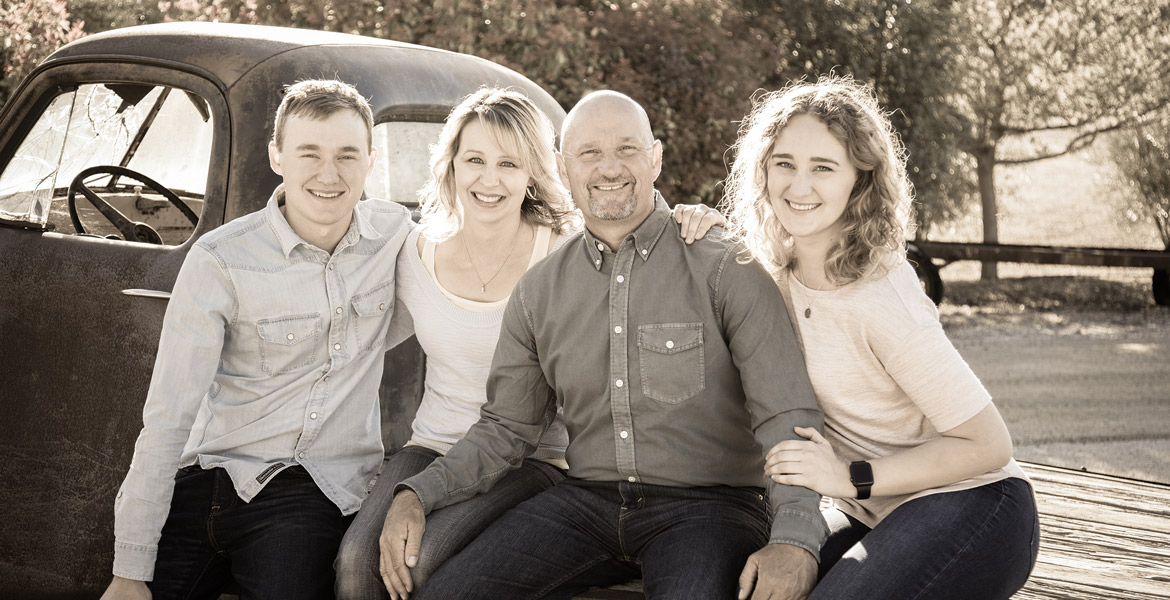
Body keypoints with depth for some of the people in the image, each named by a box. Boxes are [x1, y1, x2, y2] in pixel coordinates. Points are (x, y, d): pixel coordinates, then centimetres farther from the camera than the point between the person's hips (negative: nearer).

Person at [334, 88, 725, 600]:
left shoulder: (571, 252, -8)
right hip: (432, 447, 4)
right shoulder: (418, 251, 5)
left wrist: (694, 224, -24)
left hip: (531, 458, -3)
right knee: (358, 557, -25)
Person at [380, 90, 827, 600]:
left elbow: (788, 417, -9)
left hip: (710, 504, -4)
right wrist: (417, 495, -1)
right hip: (586, 499, 4)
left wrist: (794, 540, -25)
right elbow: (505, 428, 16)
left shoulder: (725, 270, -3)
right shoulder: (538, 291, 11)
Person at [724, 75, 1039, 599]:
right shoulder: (783, 269, 0)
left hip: (968, 509, -6)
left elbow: (988, 445, -18)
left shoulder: (879, 299, -22)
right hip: (873, 516, 6)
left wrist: (852, 478, -19)